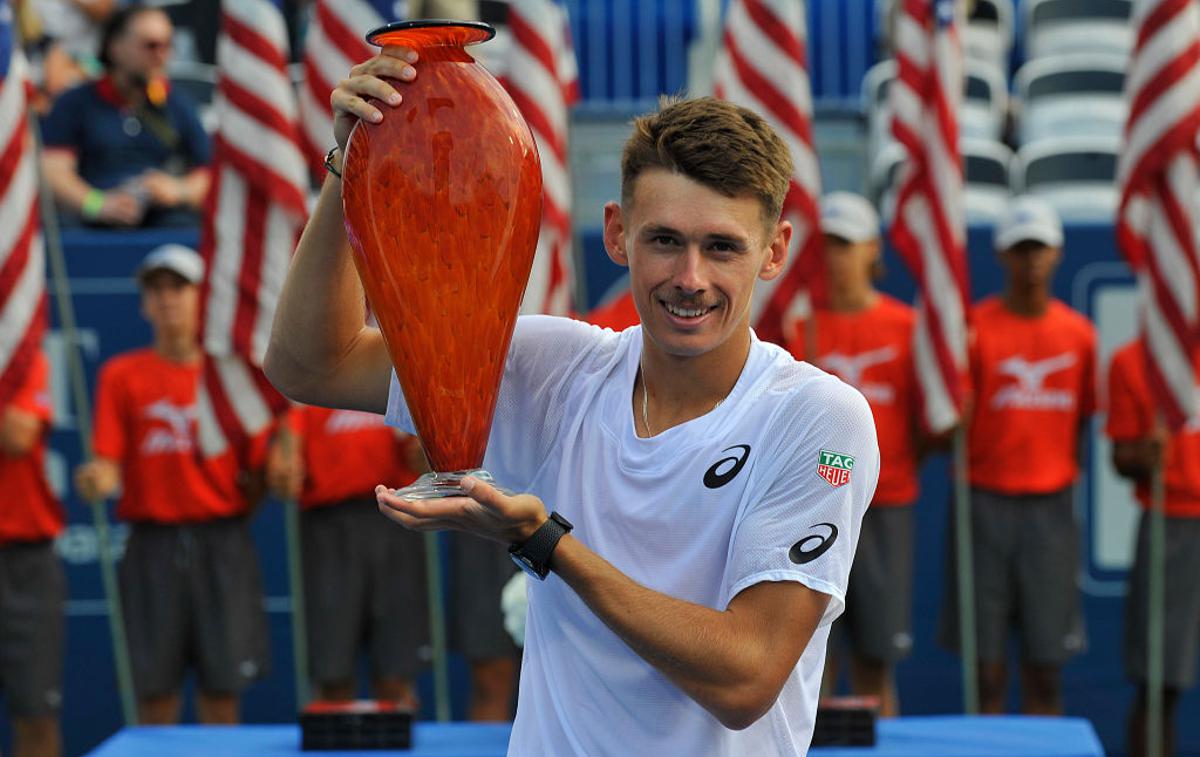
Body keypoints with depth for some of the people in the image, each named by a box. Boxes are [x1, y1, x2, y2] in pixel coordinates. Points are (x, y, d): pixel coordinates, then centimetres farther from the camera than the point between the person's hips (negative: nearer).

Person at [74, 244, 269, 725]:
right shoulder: (121, 375, 6)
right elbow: (109, 465, -2)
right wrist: (97, 481, -22)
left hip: (222, 540, 0)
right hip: (153, 539, 0)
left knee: (221, 686, 0)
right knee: (155, 687, -1)